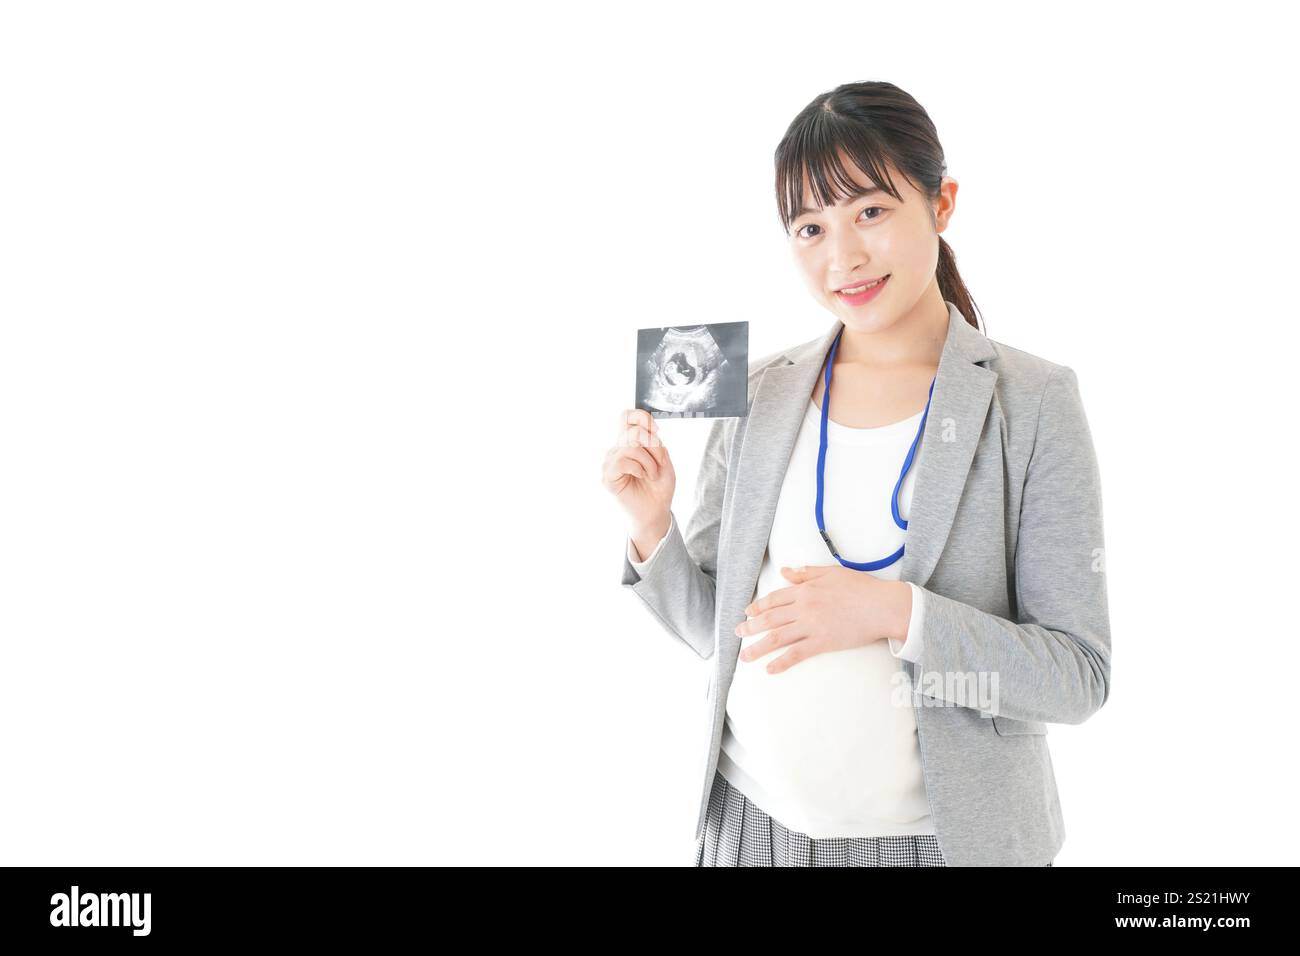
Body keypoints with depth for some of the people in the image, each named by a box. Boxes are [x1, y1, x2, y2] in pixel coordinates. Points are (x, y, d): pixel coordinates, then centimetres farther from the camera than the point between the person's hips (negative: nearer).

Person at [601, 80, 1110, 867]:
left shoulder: (1034, 403, -11)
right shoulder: (755, 394, -2)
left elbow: (1080, 677, -12)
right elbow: (716, 629, 5)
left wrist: (895, 612, -25)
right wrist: (652, 526, -12)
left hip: (939, 832, -2)